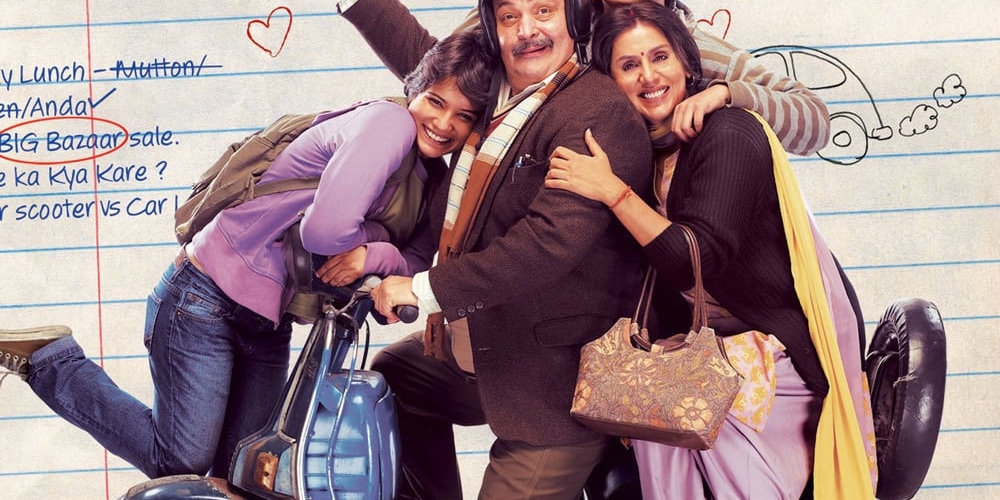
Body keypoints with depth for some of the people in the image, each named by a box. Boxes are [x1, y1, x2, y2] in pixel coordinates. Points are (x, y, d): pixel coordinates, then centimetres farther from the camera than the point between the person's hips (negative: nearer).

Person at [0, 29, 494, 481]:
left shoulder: (431, 175, 8)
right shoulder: (388, 122, -21)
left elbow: (423, 260, 2)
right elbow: (324, 230, -35)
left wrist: (372, 255, -18)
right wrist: (372, 245, -14)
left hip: (268, 323, 9)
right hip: (207, 298, -9)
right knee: (181, 464, -4)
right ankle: (46, 357, 11)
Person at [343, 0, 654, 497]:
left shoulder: (600, 112, -20)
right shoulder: (490, 92, 7)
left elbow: (552, 240, -30)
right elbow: (426, 56, 28)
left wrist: (425, 287, -25)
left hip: (556, 376, -10)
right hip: (478, 348, 10)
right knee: (391, 374, 29)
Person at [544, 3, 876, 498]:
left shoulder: (727, 135, -17)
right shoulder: (646, 148, 5)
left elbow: (699, 261, -25)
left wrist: (613, 191, -27)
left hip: (785, 345, -7)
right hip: (718, 340, 7)